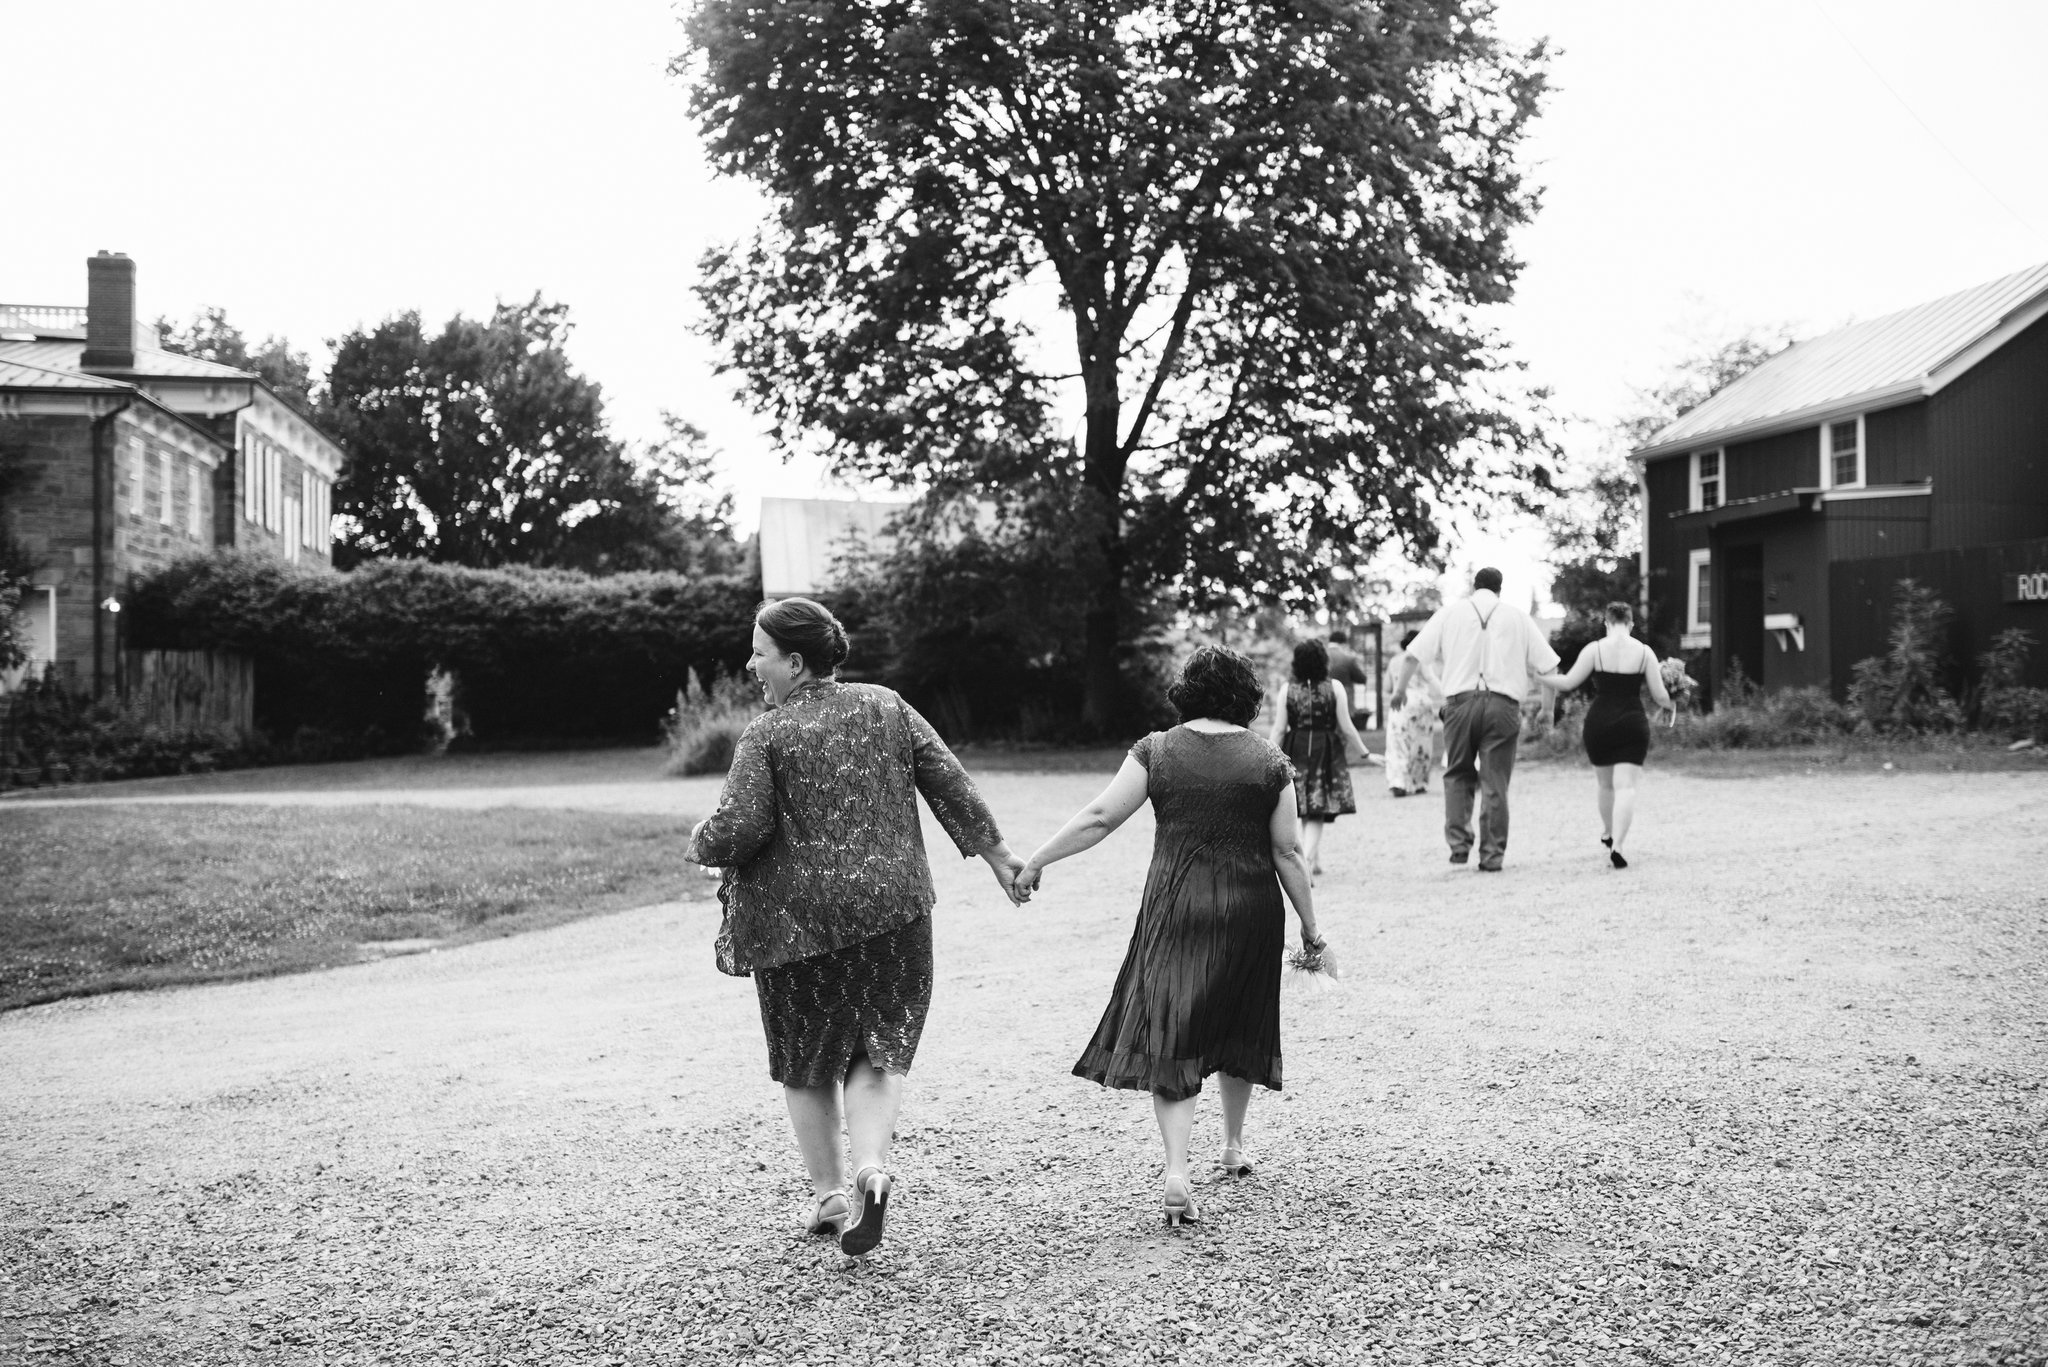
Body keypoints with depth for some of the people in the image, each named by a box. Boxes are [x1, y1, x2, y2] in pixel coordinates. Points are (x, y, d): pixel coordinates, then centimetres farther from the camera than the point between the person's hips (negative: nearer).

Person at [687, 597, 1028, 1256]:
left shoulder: (765, 736, -8)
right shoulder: (886, 707, 4)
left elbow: (737, 831, -16)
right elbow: (948, 781, 4)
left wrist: (701, 842, 6)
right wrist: (994, 852, 11)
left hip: (797, 919, -3)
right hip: (891, 911, 3)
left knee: (806, 1061, 14)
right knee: (878, 1051, 10)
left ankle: (829, 1194, 19)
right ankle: (872, 1164, -12)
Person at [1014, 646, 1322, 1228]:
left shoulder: (1157, 751, -2)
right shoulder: (1270, 761, 0)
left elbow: (1100, 818, -6)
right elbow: (1288, 852, 0)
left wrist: (1036, 861, 2)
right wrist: (1309, 926, 9)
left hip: (1175, 911, -1)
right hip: (1251, 914, 2)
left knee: (1169, 1037, 1)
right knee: (1237, 1025, 21)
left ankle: (1176, 1171, -13)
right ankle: (1234, 1145, 37)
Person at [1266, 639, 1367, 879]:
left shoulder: (1287, 689, -2)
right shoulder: (1334, 687, -5)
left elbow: (1279, 729, -3)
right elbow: (1346, 728, -4)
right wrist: (1363, 752, 9)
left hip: (1296, 752, 2)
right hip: (1327, 752, -2)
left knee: (1306, 813, 17)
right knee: (1317, 816, -1)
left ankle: (1316, 860, 26)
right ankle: (1305, 861, -19)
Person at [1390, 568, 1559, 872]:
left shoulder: (1450, 612, 9)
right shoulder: (1516, 616, 10)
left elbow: (1413, 655, 4)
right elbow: (1547, 665, 6)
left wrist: (1400, 688, 18)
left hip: (1461, 701, 0)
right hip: (1502, 704, 0)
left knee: (1457, 775, 14)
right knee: (1496, 782, 5)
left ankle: (1459, 843, 0)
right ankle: (1492, 855, 4)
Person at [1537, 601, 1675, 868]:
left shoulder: (1594, 650, -4)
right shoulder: (1644, 652, -1)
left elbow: (1567, 683, -4)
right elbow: (1660, 696, 2)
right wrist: (1669, 701, 25)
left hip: (1599, 723, 1)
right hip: (1633, 724, -1)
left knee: (1606, 784, 20)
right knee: (1625, 786, -5)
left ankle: (1607, 834, 39)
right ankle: (1617, 845, -20)